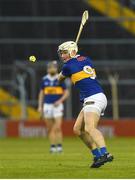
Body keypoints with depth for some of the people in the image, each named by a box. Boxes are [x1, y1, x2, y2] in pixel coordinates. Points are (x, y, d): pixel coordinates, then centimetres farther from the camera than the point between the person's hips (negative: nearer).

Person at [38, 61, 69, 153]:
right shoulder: (44, 80, 8)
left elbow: (66, 93, 2)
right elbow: (41, 93, 15)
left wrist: (60, 101, -13)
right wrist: (40, 106, 8)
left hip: (57, 106, -3)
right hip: (47, 106, 3)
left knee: (58, 127, -12)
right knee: (50, 128, 4)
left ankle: (59, 146, -3)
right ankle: (52, 146, 10)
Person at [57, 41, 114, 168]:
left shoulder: (68, 66, -3)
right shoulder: (86, 60, 17)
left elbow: (59, 79, 18)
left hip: (94, 99, -9)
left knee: (90, 128, -27)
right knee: (78, 129, 11)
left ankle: (105, 154, -47)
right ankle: (97, 155, 7)